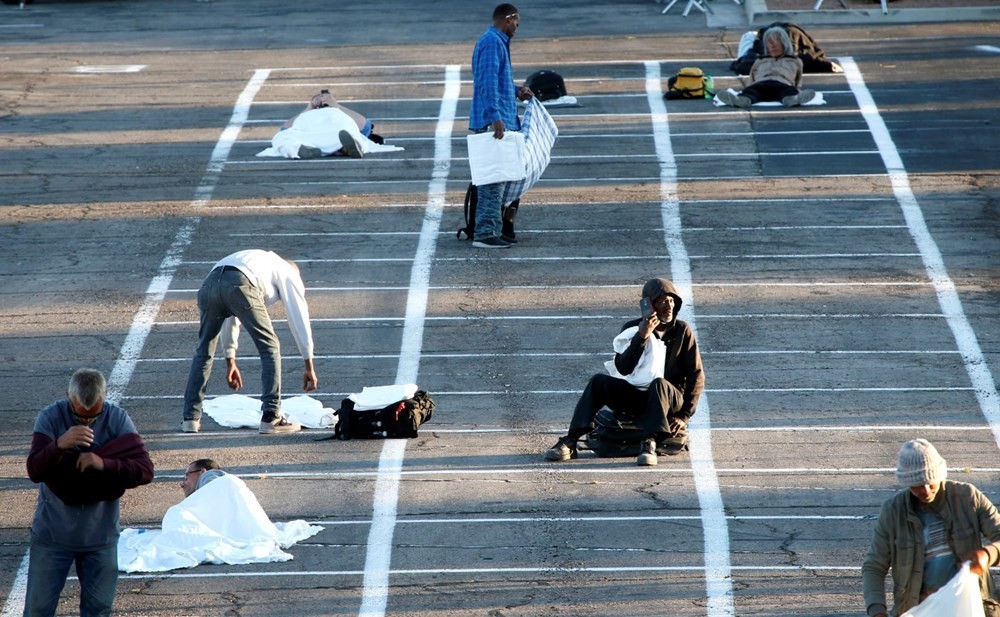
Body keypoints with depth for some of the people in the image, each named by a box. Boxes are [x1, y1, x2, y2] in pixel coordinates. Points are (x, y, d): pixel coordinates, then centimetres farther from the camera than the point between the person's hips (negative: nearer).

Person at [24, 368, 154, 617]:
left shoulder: (118, 419, -10)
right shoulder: (51, 417, -12)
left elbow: (145, 470, -16)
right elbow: (34, 471, -20)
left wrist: (104, 464, -32)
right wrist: (59, 445, -38)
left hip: (100, 536, 1)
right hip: (52, 534, -1)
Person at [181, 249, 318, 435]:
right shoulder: (289, 274, 31)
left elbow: (231, 316, 48)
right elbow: (299, 319, 26)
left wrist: (230, 361, 52)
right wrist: (309, 366, 29)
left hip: (209, 284, 5)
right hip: (241, 286, -5)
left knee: (204, 352, 22)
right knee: (270, 348, 11)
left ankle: (191, 418, 21)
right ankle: (270, 418, 7)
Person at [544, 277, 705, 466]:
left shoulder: (682, 331, -3)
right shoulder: (632, 328, 1)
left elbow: (696, 375, -3)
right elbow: (623, 368, -13)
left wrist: (685, 415, -11)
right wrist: (641, 337, -26)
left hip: (671, 399, -2)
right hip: (636, 397, 2)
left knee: (659, 383, -37)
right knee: (599, 381, -23)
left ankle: (650, 444, -50)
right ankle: (570, 442, -31)